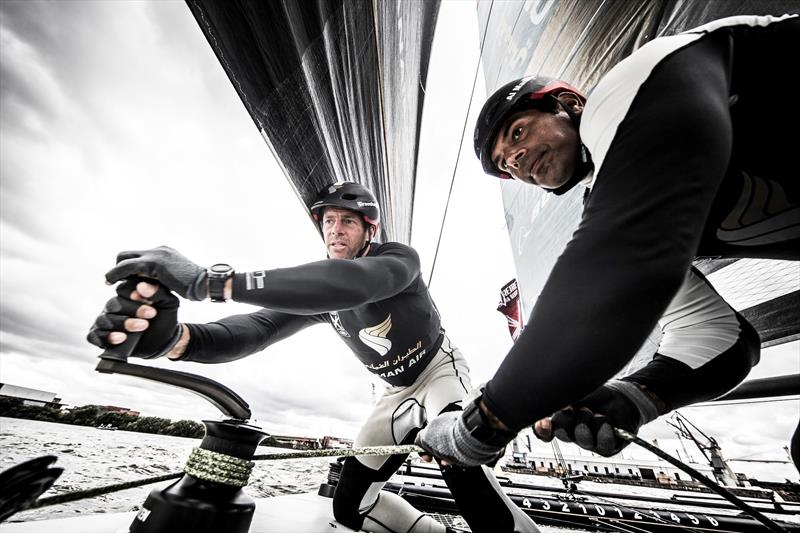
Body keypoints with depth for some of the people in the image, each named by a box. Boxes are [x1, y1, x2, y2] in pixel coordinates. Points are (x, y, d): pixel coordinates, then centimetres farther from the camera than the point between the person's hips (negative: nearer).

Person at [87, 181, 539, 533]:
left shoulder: (399, 258, -25)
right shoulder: (319, 294, -8)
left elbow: (353, 283, -49)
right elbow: (259, 328, -24)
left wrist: (211, 280, -55)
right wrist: (174, 337, -46)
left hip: (441, 368, -4)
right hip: (399, 391, 5)